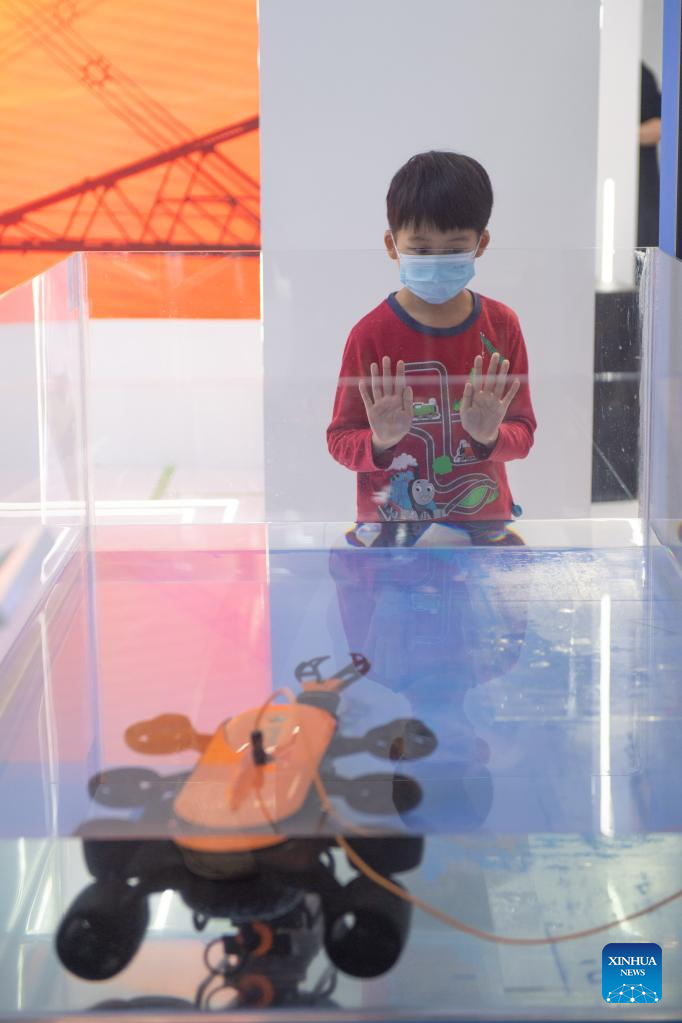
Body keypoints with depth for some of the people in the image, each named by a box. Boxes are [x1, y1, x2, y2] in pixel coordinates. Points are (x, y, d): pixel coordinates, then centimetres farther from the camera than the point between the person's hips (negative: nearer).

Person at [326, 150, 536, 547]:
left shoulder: (502, 326, 0)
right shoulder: (371, 334, -8)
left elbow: (523, 432, 4)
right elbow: (340, 439, -4)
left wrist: (490, 436, -18)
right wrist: (380, 443, -24)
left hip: (482, 519, 2)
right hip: (391, 524, -2)